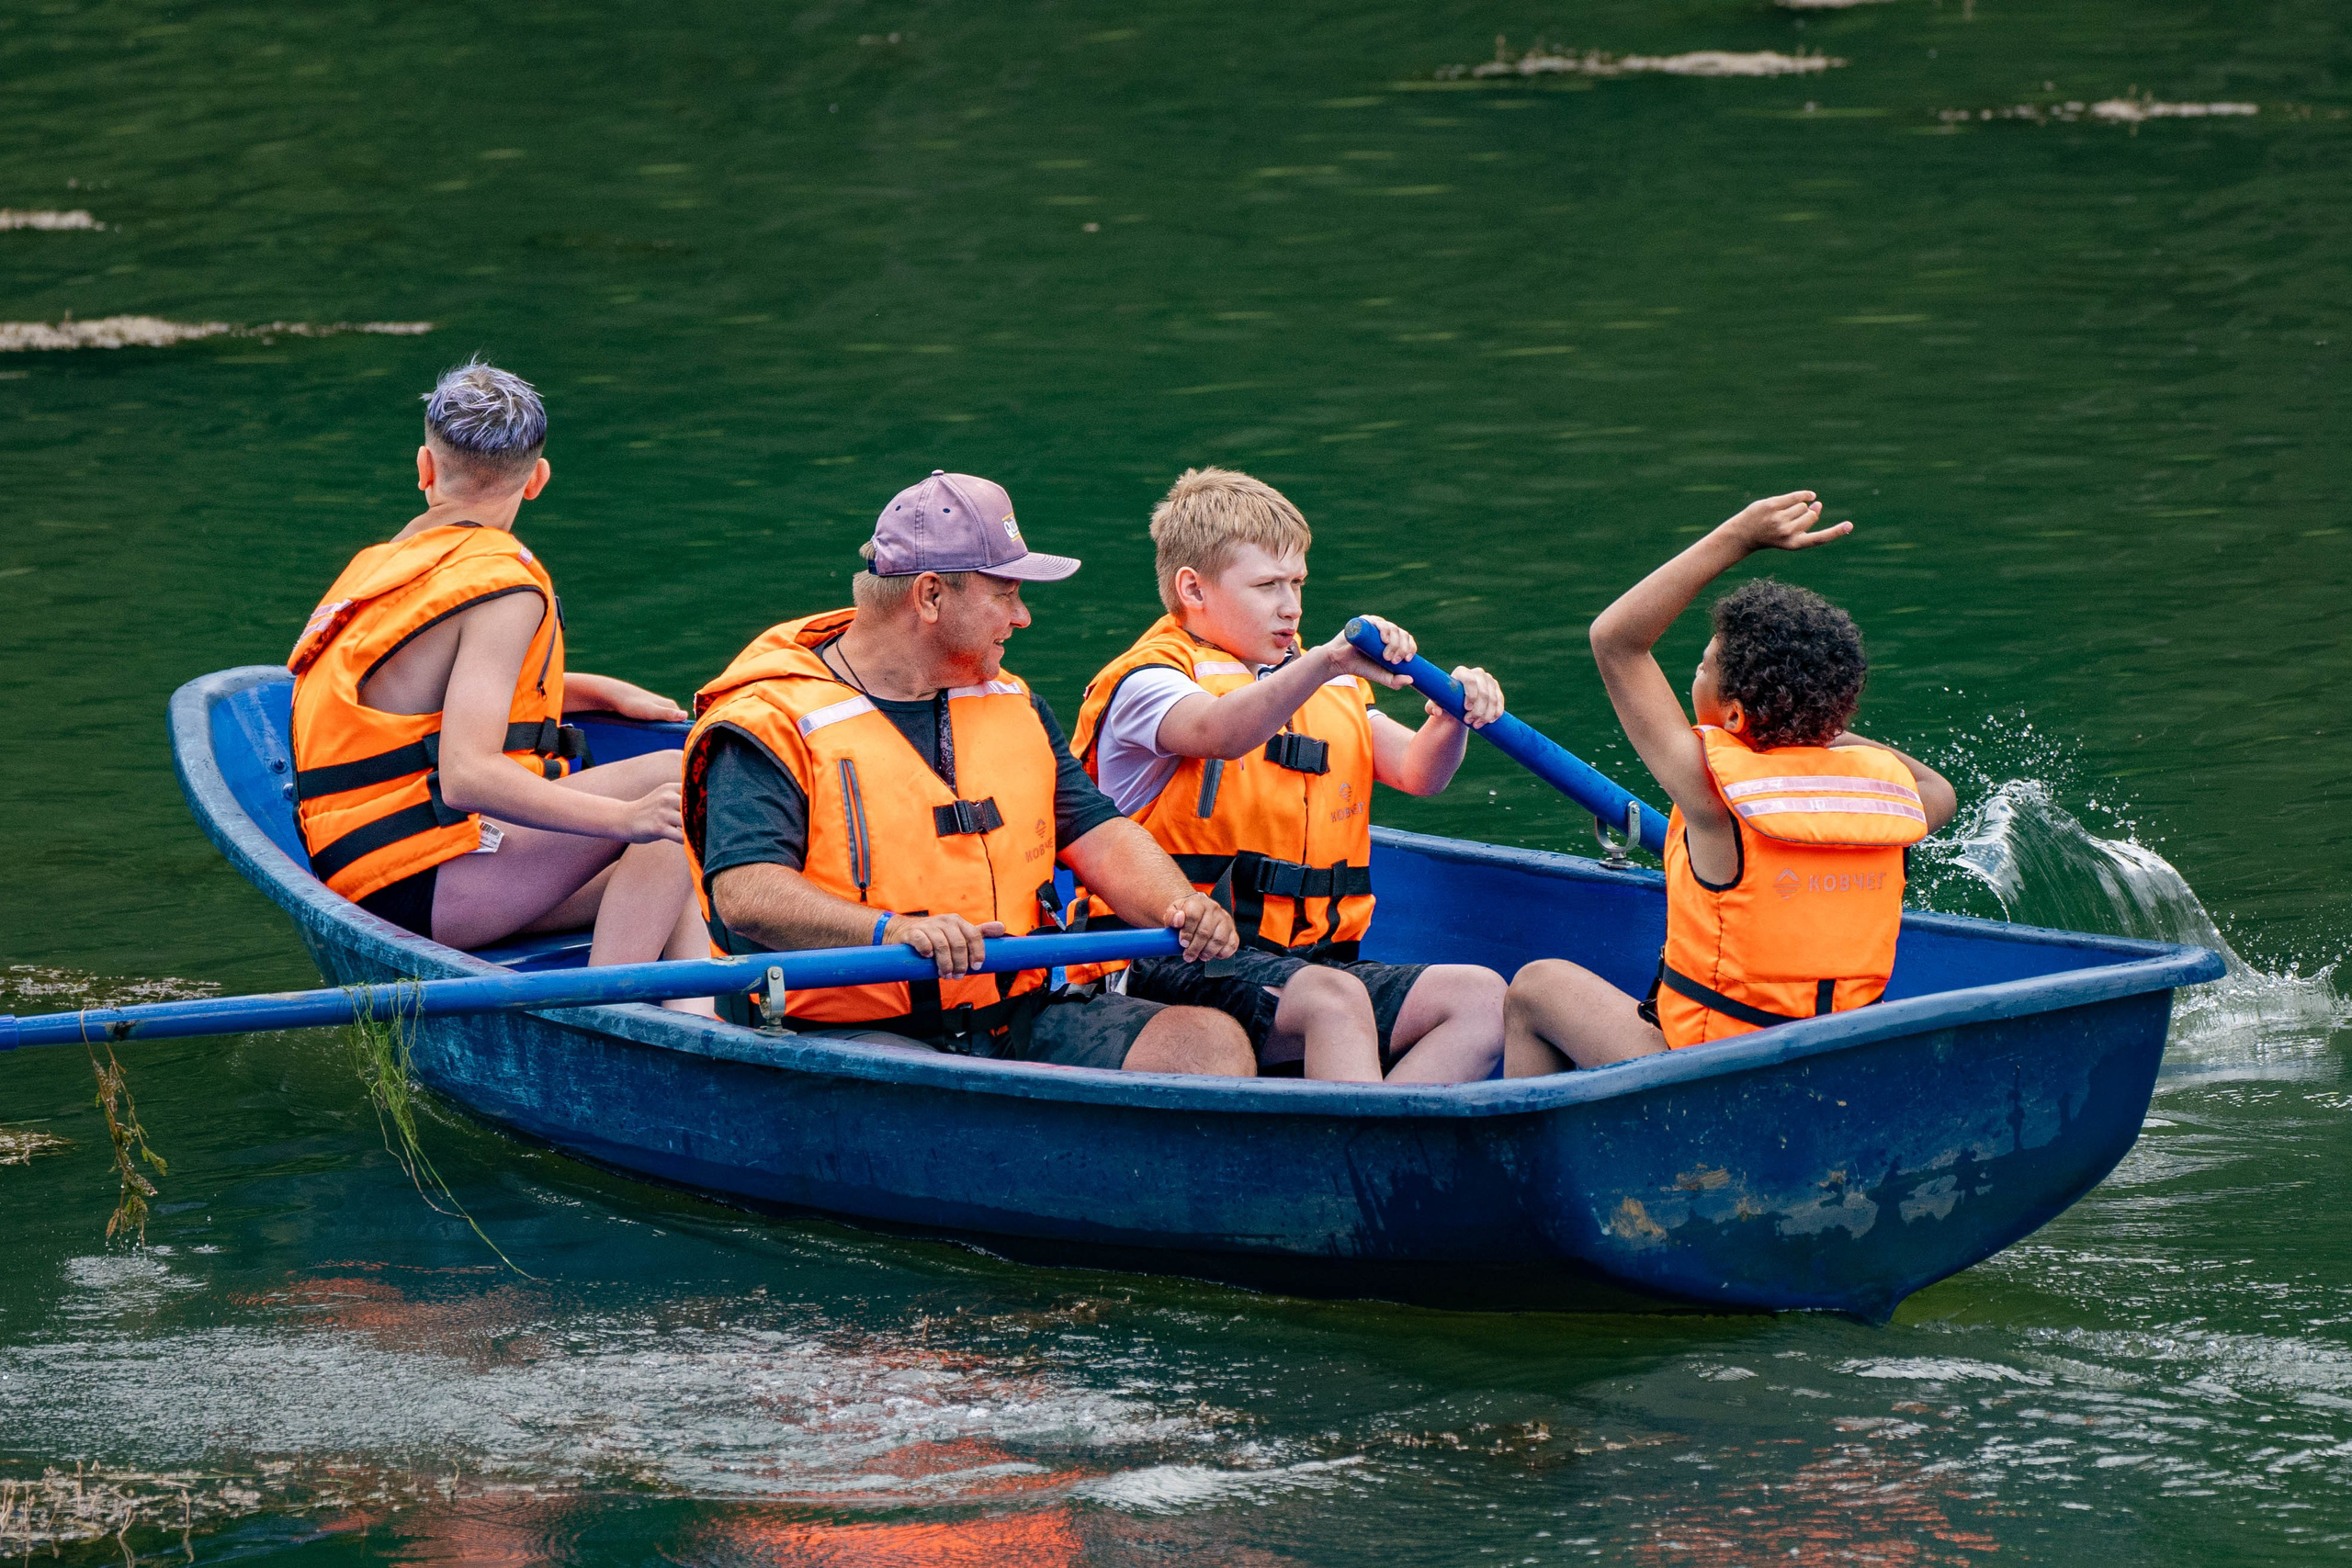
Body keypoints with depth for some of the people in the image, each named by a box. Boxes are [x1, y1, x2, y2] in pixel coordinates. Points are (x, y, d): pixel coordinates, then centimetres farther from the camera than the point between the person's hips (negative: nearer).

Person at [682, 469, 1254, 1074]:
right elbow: (744, 894, -19)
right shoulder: (772, 724, -6)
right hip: (854, 1035, -7)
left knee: (1213, 1044, -14)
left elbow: (1100, 837, 17)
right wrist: (890, 930, -36)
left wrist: (1176, 908, -7)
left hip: (1016, 1018, 7)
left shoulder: (1014, 707, 18)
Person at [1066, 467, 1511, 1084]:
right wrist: (1326, 663, -43)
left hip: (1310, 958, 7)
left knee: (1482, 997, -13)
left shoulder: (1329, 689, 21)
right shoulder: (1144, 684, -3)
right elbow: (1219, 733, -27)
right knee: (1335, 1001, -34)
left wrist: (1451, 720, -17)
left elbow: (1419, 772, 7)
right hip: (1180, 968, -7)